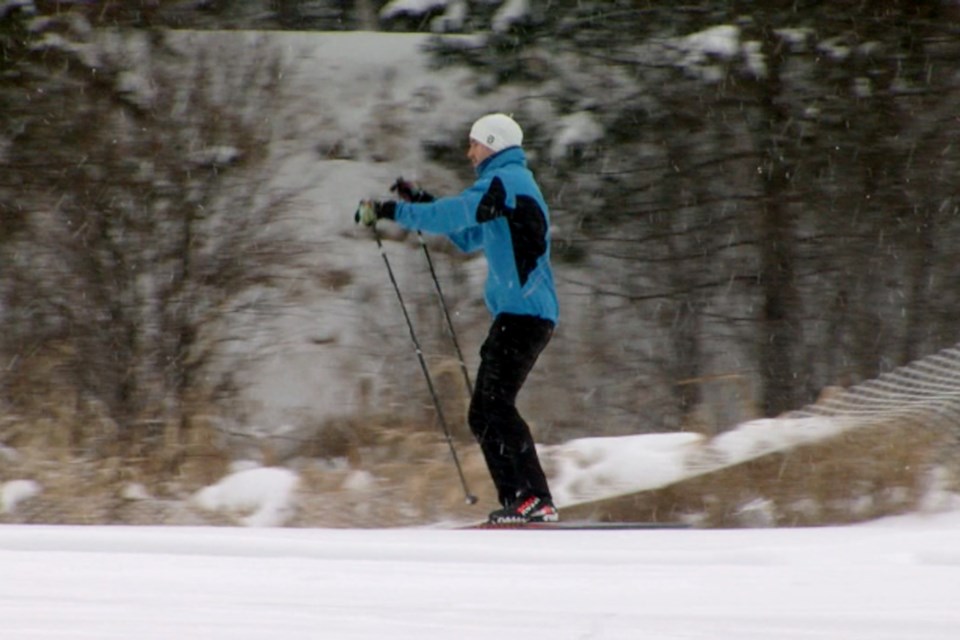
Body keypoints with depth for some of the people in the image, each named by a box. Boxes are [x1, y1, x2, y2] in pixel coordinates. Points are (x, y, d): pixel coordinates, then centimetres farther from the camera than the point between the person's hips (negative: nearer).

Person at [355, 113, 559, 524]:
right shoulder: (512, 184, 25)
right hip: (517, 316, 11)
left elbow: (451, 216, -18)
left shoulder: (504, 182, -7)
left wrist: (390, 211, -10)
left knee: (494, 405, -18)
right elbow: (470, 238, 35)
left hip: (524, 314, -11)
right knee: (483, 413, 9)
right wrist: (420, 201, 29)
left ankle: (536, 501, -25)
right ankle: (515, 501, 4)